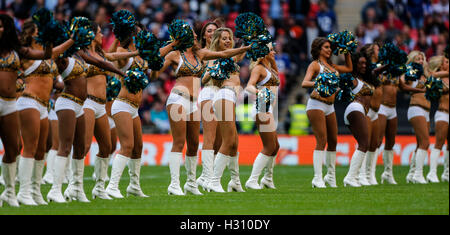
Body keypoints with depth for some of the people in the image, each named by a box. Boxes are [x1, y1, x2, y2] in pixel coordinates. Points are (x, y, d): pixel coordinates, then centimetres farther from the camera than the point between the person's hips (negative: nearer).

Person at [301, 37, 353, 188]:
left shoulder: (332, 66, 18)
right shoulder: (315, 65, -3)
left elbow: (349, 68, 33)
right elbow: (304, 83, -16)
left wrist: (347, 52, 25)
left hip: (329, 107, 8)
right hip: (316, 104, -8)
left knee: (333, 141, 10)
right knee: (321, 141, -14)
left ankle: (331, 176, 22)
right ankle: (318, 178, -16)